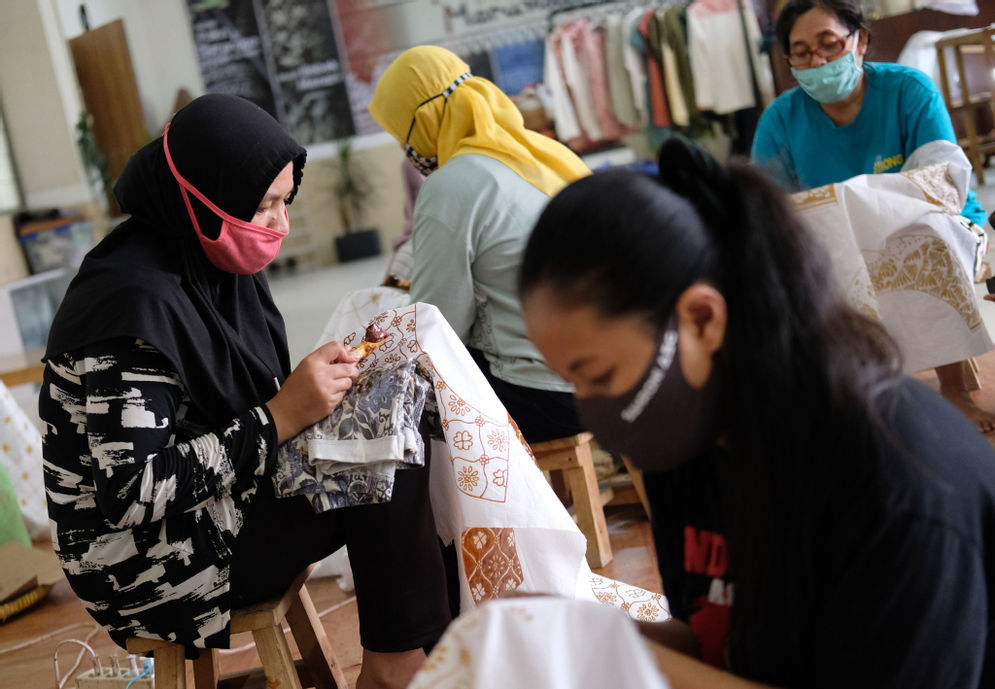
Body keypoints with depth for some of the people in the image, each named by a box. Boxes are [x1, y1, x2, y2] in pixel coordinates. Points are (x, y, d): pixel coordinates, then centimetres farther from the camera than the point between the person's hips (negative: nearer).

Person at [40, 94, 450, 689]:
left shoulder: (215, 263, 3)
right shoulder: (135, 304, -24)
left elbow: (250, 404, 12)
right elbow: (133, 492, -28)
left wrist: (320, 384, -9)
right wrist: (281, 417, -26)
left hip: (225, 495, 9)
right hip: (151, 556, -9)